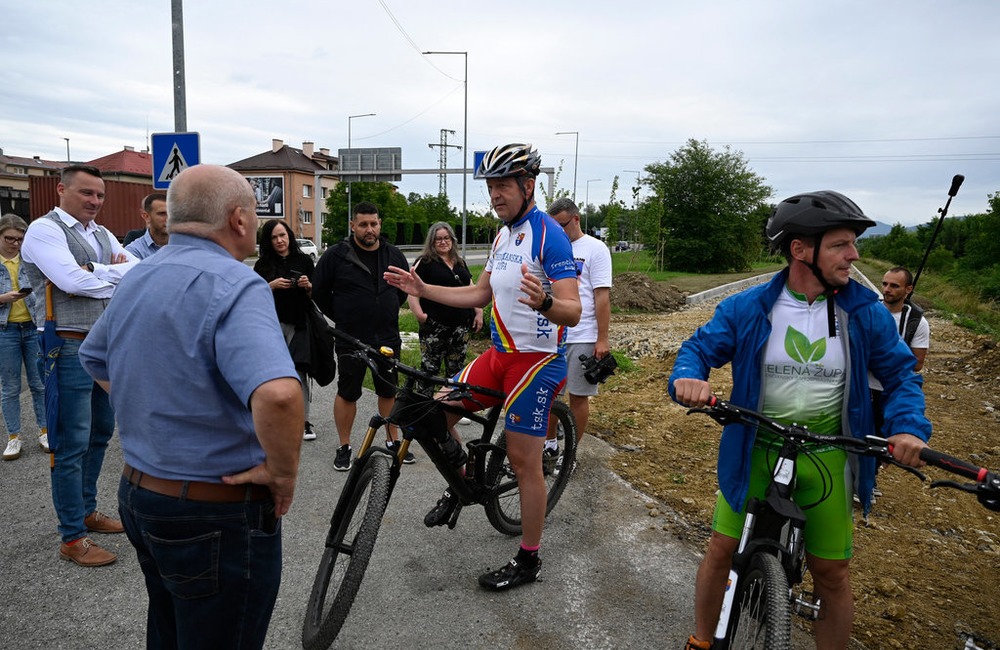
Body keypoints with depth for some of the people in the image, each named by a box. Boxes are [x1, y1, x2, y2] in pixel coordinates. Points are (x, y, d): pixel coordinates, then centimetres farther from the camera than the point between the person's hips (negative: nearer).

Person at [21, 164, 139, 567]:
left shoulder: (102, 234, 14)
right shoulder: (44, 230, -8)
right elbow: (73, 280, -22)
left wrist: (97, 272, -10)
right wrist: (116, 272, -7)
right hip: (70, 348, -8)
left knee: (99, 434, 17)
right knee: (72, 444, -1)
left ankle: (86, 511, 34)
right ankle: (71, 539, 10)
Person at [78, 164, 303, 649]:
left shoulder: (135, 279, 6)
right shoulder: (234, 285, -23)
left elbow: (94, 360, 24)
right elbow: (278, 394, -40)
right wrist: (283, 473, -23)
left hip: (137, 494, 9)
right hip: (216, 517, -9)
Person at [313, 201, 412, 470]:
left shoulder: (393, 255, 5)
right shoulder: (336, 255, -7)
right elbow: (319, 291, 1)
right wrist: (342, 317, 4)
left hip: (388, 339, 3)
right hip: (351, 340, -3)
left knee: (389, 391, 13)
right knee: (347, 394, 6)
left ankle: (393, 441, 27)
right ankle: (344, 447, 19)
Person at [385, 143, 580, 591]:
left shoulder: (548, 235, -16)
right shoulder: (503, 234, 12)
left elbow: (573, 312, -22)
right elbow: (480, 294, 17)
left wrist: (543, 302, -44)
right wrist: (421, 290, 11)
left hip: (537, 359, -8)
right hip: (500, 354, 8)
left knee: (524, 461, -1)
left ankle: (528, 561, 17)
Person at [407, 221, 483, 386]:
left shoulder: (460, 263, 18)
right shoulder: (425, 262, -1)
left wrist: (479, 312, 12)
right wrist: (419, 314, -18)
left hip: (461, 326, 5)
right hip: (434, 327, -5)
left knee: (456, 369, 11)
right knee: (430, 369, -4)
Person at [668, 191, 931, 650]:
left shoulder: (865, 313, -4)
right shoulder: (745, 309, -8)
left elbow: (901, 374, 5)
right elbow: (699, 347, -3)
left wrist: (909, 427, -14)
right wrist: (689, 376, -27)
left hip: (827, 458, 1)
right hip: (754, 452, 0)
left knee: (832, 572, 7)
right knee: (721, 550, 9)